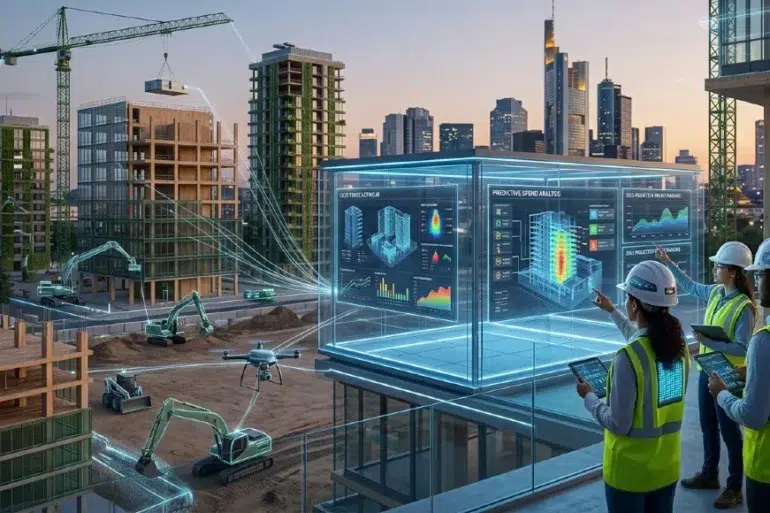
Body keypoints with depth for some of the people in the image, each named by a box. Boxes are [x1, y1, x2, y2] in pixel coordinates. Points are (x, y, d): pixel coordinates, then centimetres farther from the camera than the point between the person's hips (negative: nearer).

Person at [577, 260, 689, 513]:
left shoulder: (628, 357, -26)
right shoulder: (679, 347, -5)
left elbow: (618, 425, -21)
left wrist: (589, 397, -4)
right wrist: (612, 311, 31)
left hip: (630, 474, -6)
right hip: (667, 468, 6)